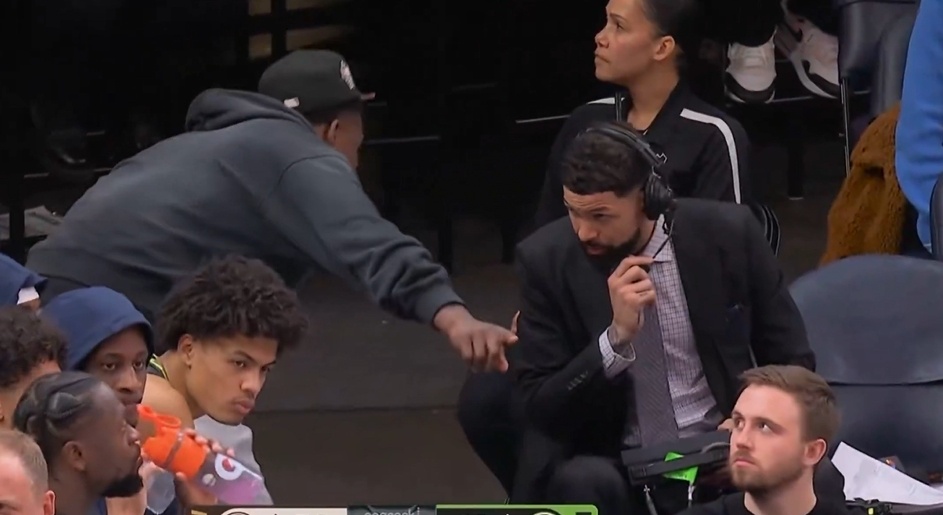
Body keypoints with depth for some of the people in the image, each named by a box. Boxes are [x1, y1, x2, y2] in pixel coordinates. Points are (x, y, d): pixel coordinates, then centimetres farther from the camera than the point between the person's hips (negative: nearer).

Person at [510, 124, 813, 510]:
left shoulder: (727, 235, -5)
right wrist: (617, 336, -22)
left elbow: (793, 362, 6)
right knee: (581, 483, -35)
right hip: (617, 467, 0)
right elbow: (541, 412, -8)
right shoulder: (547, 260, -6)